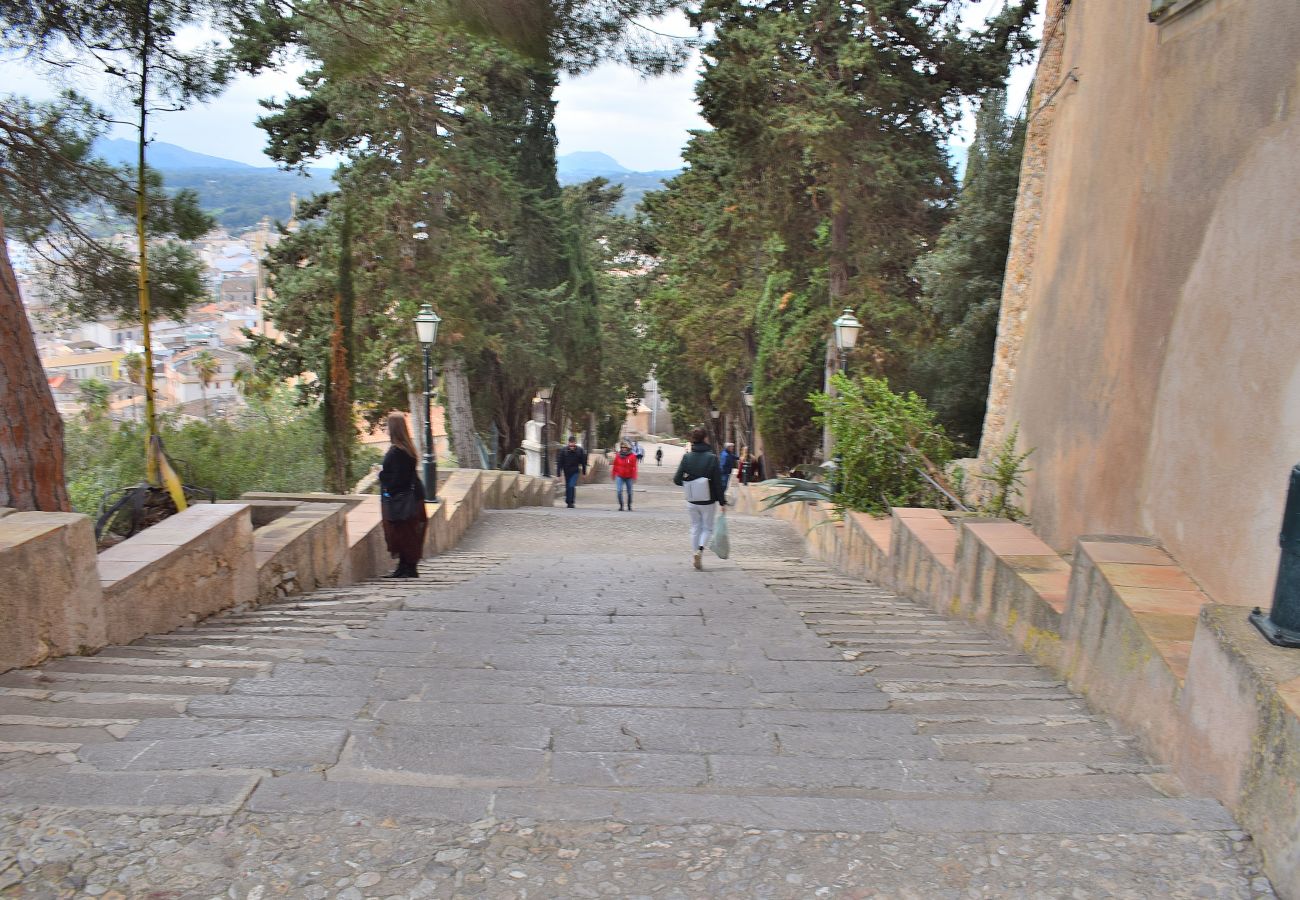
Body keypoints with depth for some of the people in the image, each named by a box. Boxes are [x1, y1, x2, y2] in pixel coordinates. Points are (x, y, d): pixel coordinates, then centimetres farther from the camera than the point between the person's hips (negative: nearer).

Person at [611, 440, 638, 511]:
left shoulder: (632, 456, -5)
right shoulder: (618, 456, 2)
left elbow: (634, 468, -7)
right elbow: (615, 467, 11)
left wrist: (634, 477, -10)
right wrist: (614, 475, 14)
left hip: (629, 477, -1)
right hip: (619, 476, 1)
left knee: (629, 492, 9)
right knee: (619, 491, -12)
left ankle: (629, 506, 25)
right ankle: (621, 505, 0)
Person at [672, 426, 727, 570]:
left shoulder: (687, 457, -6)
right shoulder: (712, 457, -13)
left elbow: (677, 479, -7)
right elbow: (718, 482, -12)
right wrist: (722, 501, -4)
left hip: (692, 501, 2)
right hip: (708, 501, -2)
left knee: (695, 527, 17)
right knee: (707, 528, 12)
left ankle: (695, 554, 17)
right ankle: (700, 550, -12)